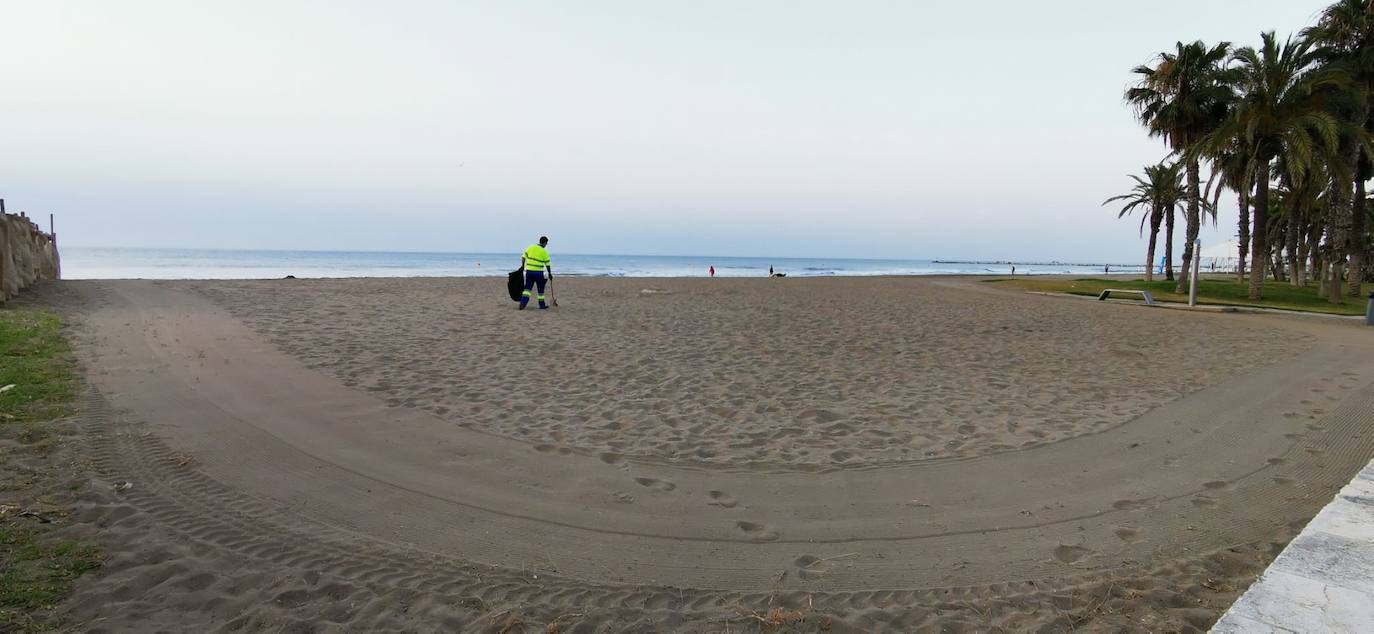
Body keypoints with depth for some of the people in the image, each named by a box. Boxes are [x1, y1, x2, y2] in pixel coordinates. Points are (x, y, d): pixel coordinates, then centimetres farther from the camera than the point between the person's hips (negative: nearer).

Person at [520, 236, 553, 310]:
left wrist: (522, 266, 16)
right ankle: (542, 305, 21)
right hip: (539, 272, -3)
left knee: (527, 288, 8)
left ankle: (523, 302, -9)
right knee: (541, 289, 12)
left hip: (529, 271, 3)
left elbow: (523, 257, 3)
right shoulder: (544, 252, -6)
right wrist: (550, 274, 10)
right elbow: (548, 265, -1)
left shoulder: (531, 247, 4)